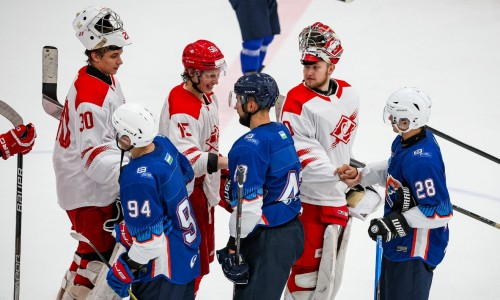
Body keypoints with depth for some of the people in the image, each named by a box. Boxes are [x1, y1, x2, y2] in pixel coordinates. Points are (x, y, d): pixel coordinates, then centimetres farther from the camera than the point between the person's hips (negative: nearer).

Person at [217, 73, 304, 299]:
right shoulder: (283, 133, 6)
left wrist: (232, 248, -14)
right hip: (292, 230, 9)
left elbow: (247, 206, -22)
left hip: (266, 241, -9)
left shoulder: (250, 147, -21)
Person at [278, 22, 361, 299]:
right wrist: (338, 175, -33)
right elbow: (305, 154, -23)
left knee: (332, 268, 16)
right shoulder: (297, 103, -18)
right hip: (310, 200, -7)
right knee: (307, 268, -3)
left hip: (340, 199, 7)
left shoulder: (348, 94, 4)